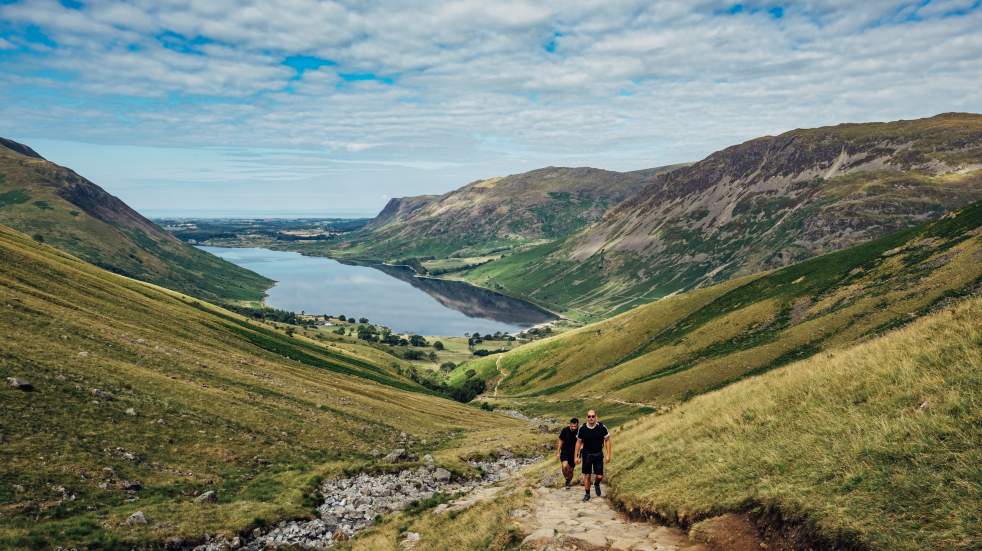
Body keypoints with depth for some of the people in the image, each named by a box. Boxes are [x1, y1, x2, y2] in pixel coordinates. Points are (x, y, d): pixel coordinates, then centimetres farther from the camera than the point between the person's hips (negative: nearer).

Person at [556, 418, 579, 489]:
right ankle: (566, 479, 0)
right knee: (565, 466, -24)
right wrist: (558, 452, 2)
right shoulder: (565, 430, -11)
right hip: (564, 452, -1)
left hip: (573, 453, 1)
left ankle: (568, 483, 32)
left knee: (570, 470, 7)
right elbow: (561, 441, 1)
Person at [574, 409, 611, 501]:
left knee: (599, 476, -1)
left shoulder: (602, 427, -14)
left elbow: (607, 440, -4)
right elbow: (579, 442, -1)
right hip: (586, 454, 0)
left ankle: (596, 484, 34)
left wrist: (608, 455, -8)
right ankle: (587, 494, 21)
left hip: (598, 454, 0)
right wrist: (576, 456, -1)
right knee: (587, 475, 3)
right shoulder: (582, 428, -11)